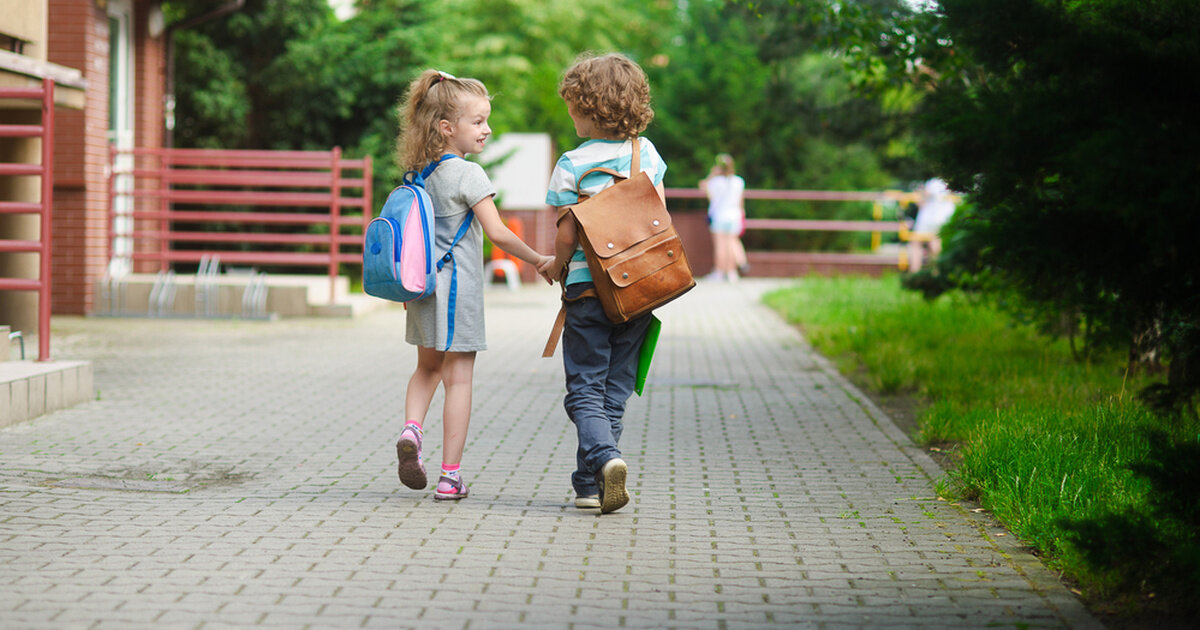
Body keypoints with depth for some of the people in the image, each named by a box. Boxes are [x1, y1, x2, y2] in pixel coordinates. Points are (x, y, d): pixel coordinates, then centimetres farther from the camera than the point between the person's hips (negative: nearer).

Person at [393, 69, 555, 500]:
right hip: (458, 286, -6)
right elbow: (497, 233, -18)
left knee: (428, 368, 23)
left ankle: (412, 428, -2)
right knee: (458, 378, 0)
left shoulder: (420, 175, 7)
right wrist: (538, 260, -7)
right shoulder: (468, 174, -13)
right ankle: (450, 475, 1)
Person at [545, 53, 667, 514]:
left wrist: (557, 267, 10)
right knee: (615, 388, 10)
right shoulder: (645, 152, 5)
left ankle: (604, 457, -22)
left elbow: (567, 235, -9)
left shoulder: (571, 165, -8)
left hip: (588, 288, -4)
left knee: (584, 388, 3)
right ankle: (590, 484, 11)